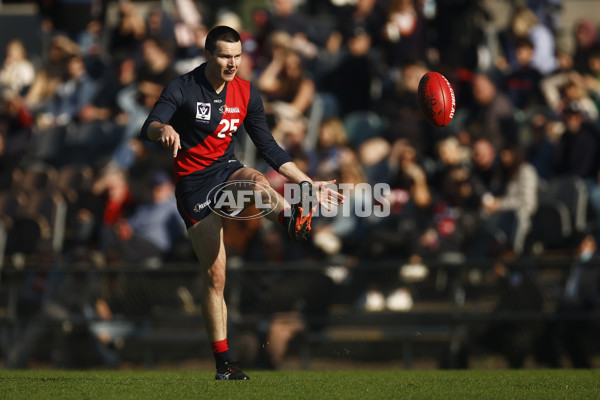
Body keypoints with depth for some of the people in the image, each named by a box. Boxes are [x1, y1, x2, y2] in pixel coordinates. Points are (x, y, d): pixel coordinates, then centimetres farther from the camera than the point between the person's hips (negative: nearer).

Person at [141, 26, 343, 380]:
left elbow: (269, 148, 11)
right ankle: (223, 363, -1)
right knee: (214, 275, -8)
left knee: (256, 181, -36)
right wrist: (163, 129, -46)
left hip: (226, 170, 3)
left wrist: (308, 184, 5)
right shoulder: (183, 88, -8)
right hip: (193, 183, -3)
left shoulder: (246, 93, 4)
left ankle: (295, 218, -68)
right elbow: (149, 127, -21)